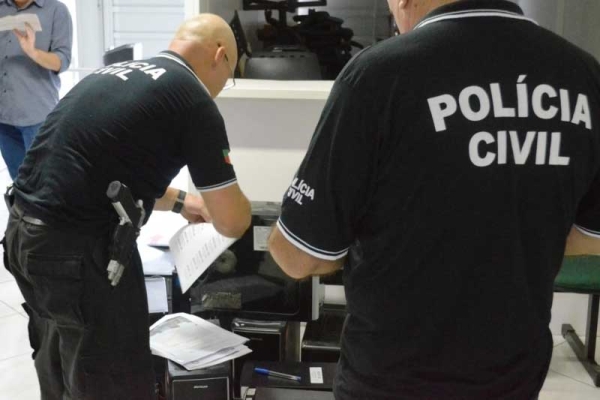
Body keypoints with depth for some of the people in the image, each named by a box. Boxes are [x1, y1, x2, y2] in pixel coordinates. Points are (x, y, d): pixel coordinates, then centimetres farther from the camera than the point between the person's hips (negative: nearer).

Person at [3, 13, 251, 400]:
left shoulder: (114, 72, 14)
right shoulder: (193, 101, -8)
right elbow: (232, 223, -4)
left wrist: (179, 201, 31)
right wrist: (220, 198, 18)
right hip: (80, 248, -8)